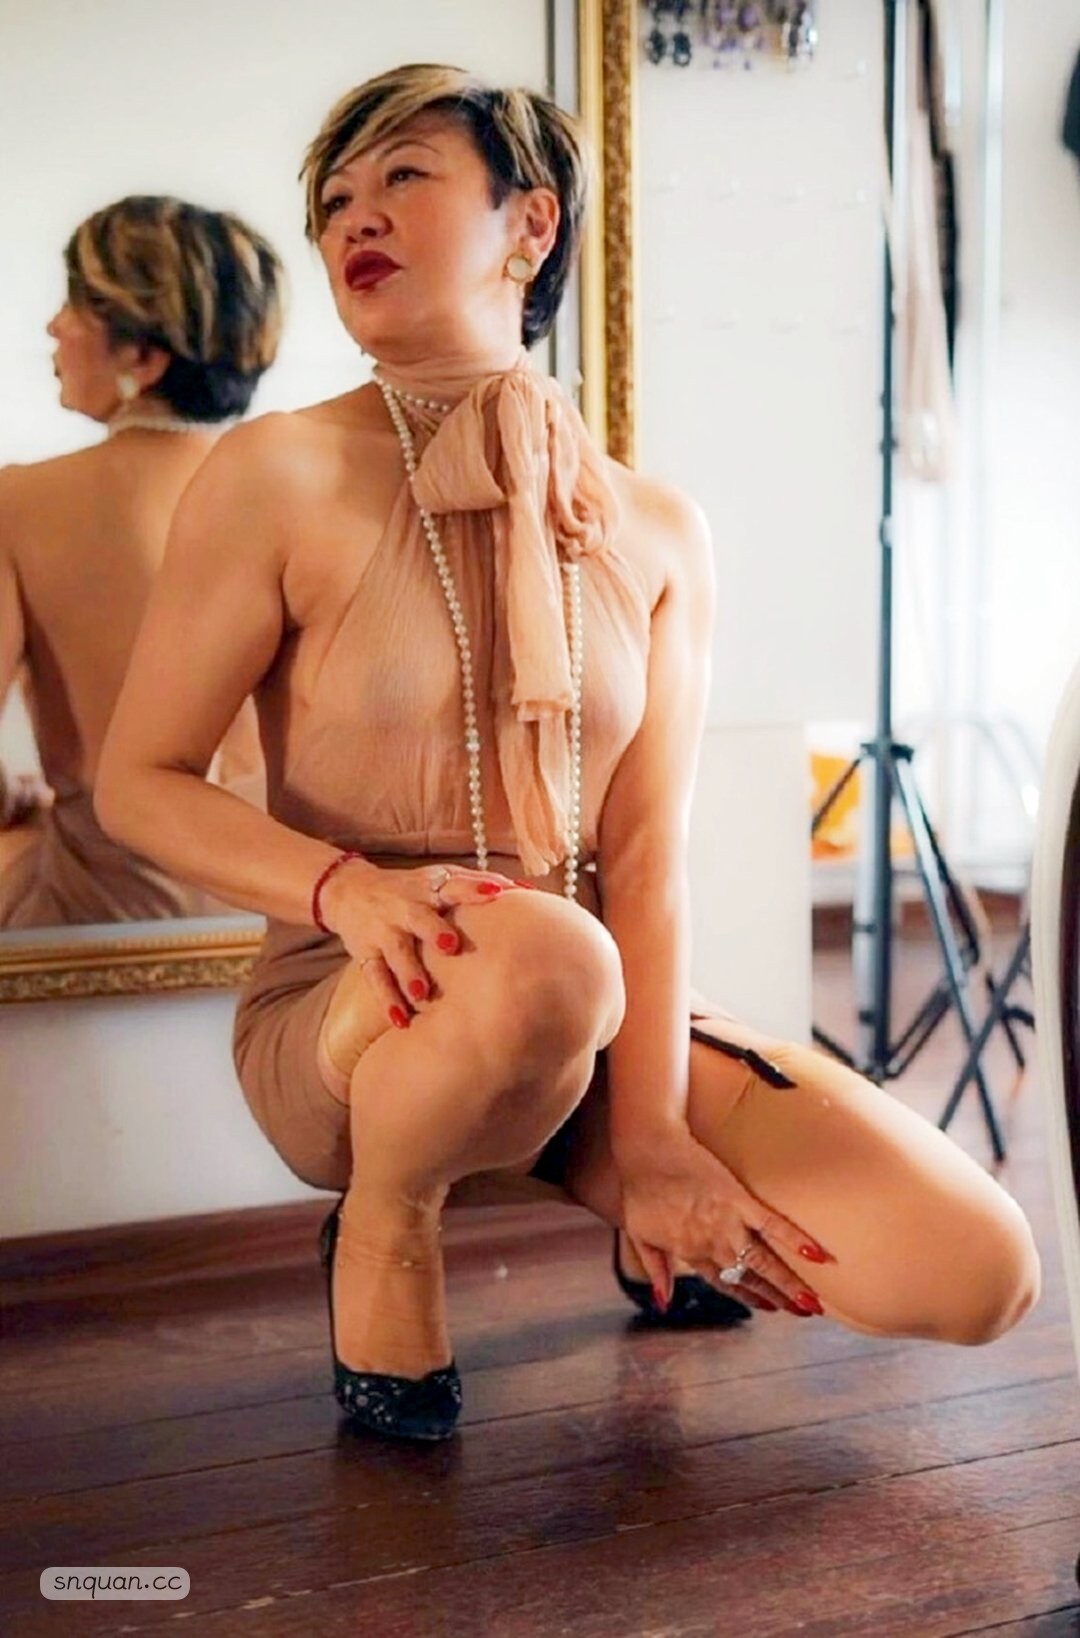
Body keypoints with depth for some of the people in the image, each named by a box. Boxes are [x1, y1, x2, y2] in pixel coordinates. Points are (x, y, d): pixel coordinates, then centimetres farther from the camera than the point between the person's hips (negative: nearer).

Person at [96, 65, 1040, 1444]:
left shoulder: (652, 532, 3)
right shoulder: (277, 478, -6)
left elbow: (648, 851, -3)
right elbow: (137, 781, -4)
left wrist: (651, 1134, -15)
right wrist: (349, 886, -23)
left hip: (592, 1022, 3)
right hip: (343, 1022, -3)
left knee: (976, 1269, -13)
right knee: (543, 956, -41)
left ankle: (661, 1233, 16)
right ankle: (382, 1225, -9)